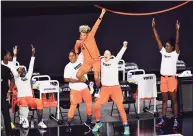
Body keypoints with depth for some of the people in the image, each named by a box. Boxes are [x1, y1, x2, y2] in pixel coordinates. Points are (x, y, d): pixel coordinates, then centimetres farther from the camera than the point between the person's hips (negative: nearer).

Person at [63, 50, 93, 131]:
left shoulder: (80, 59, -1)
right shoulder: (68, 67, -12)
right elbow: (66, 79, -18)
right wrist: (79, 80, -20)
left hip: (84, 87, 5)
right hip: (75, 89, -5)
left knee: (89, 103, 8)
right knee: (73, 105, -3)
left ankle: (88, 122, 23)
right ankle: (68, 124, 4)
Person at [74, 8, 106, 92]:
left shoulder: (91, 36, -7)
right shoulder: (78, 42, 0)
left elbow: (96, 26, -17)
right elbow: (76, 49, 24)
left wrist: (101, 16, -24)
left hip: (96, 60, -3)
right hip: (87, 62, 3)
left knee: (96, 77, -12)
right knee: (78, 75, -11)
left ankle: (98, 89, 19)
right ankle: (88, 84, 15)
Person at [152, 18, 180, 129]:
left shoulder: (175, 53, -3)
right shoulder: (163, 51, 8)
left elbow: (177, 42, -17)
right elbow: (158, 40, 6)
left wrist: (177, 30, -28)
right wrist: (154, 27, 1)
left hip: (172, 78, -5)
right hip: (163, 78, 5)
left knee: (174, 100, 1)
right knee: (164, 100, 10)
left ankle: (176, 120, 3)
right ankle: (163, 119, 14)